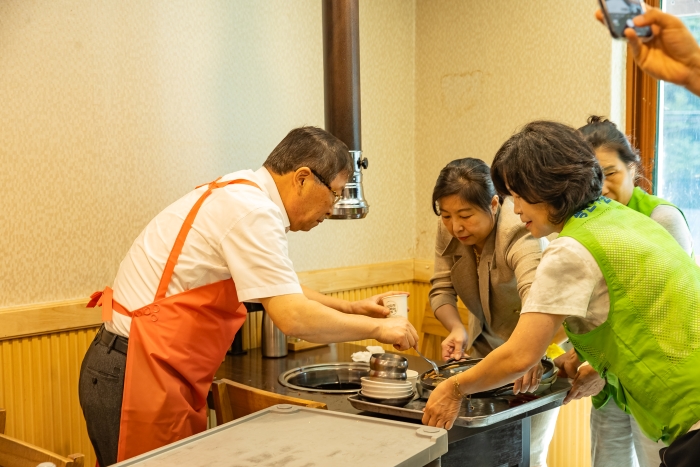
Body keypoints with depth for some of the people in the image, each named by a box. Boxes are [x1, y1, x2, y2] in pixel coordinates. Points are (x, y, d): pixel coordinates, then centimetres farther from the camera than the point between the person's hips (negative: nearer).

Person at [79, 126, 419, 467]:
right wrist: (376, 328, -10)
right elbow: (293, 317, -23)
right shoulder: (251, 211, -19)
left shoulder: (241, 195, 10)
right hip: (138, 375, -9)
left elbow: (282, 291, 24)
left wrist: (350, 308, 16)